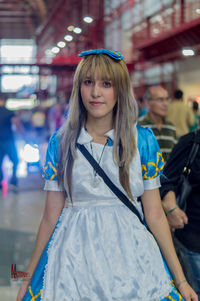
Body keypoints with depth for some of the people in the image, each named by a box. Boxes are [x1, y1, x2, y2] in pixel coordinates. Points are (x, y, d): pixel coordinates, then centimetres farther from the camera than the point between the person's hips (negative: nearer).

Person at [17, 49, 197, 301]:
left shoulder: (143, 141, -2)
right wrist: (30, 274, 5)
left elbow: (154, 214, 0)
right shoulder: (61, 142, -1)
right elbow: (51, 215, 3)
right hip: (76, 253, 0)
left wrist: (180, 279, -1)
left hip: (129, 252, 0)